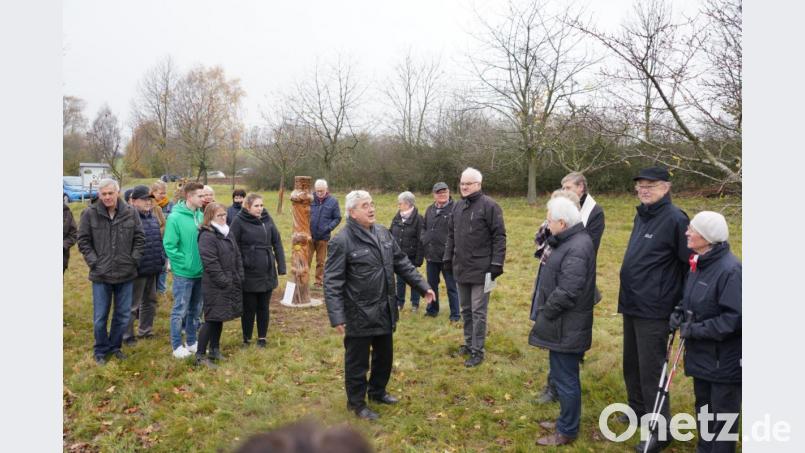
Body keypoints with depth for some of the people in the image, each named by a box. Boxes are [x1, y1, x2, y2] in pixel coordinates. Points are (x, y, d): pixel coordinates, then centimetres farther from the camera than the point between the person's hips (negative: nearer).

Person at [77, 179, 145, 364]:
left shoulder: (130, 213, -2)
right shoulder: (90, 213, -6)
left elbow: (140, 239, 5)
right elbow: (83, 241, -1)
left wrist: (133, 259, -2)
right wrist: (93, 262, -7)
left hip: (126, 274, 2)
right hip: (101, 274, -2)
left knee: (123, 315, 13)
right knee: (100, 317, 8)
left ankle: (115, 346, 32)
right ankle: (100, 350, 27)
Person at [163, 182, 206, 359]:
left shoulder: (201, 216, 3)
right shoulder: (175, 217, -14)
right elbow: (169, 246, -14)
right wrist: (184, 263, -14)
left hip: (200, 272, 6)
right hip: (184, 273, -6)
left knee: (195, 310, 16)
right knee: (180, 311, 5)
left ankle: (192, 342, 30)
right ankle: (177, 346, 17)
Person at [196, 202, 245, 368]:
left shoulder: (227, 233, 14)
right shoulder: (207, 236, -15)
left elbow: (237, 257, 16)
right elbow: (211, 263, -20)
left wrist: (239, 278, 7)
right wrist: (225, 282, -18)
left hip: (232, 284, 9)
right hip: (215, 286, -8)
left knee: (219, 318, 16)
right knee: (212, 319, -6)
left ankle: (215, 350, 27)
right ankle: (200, 355, 3)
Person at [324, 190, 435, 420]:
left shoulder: (383, 233, 4)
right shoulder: (342, 241, -18)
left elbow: (402, 264, 12)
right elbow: (332, 282, -18)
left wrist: (423, 286, 9)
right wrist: (336, 316, -24)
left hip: (385, 310, 7)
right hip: (359, 314, -7)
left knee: (384, 355, 22)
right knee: (357, 361, 9)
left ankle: (377, 391, 44)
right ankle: (356, 402, 29)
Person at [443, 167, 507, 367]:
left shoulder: (489, 206, -11)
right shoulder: (458, 207, 11)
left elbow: (499, 237, -12)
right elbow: (451, 235, 18)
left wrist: (496, 264, -15)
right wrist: (448, 258, 15)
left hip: (481, 269, -6)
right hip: (461, 268, 7)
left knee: (478, 312, 1)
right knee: (465, 309, 17)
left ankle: (477, 350, 12)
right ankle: (469, 342, 32)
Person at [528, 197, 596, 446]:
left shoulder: (577, 248, -23)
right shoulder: (571, 240, 10)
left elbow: (566, 292, -26)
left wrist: (545, 314, -17)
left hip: (566, 327, -10)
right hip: (564, 324, 10)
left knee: (565, 379, 3)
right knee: (563, 376, 22)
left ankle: (567, 431, 18)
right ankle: (566, 421, 37)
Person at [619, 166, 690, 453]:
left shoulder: (674, 219, -16)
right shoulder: (641, 216, 10)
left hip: (654, 310, -8)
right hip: (632, 305, 8)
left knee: (651, 370, 0)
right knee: (631, 364, 20)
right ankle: (637, 410, 38)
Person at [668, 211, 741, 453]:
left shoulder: (730, 269, -24)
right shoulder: (697, 262, 2)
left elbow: (733, 318, -24)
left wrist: (695, 330, -21)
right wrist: (679, 311, -2)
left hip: (724, 358, -8)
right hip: (701, 353, 8)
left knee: (722, 413, 8)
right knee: (703, 405, 23)